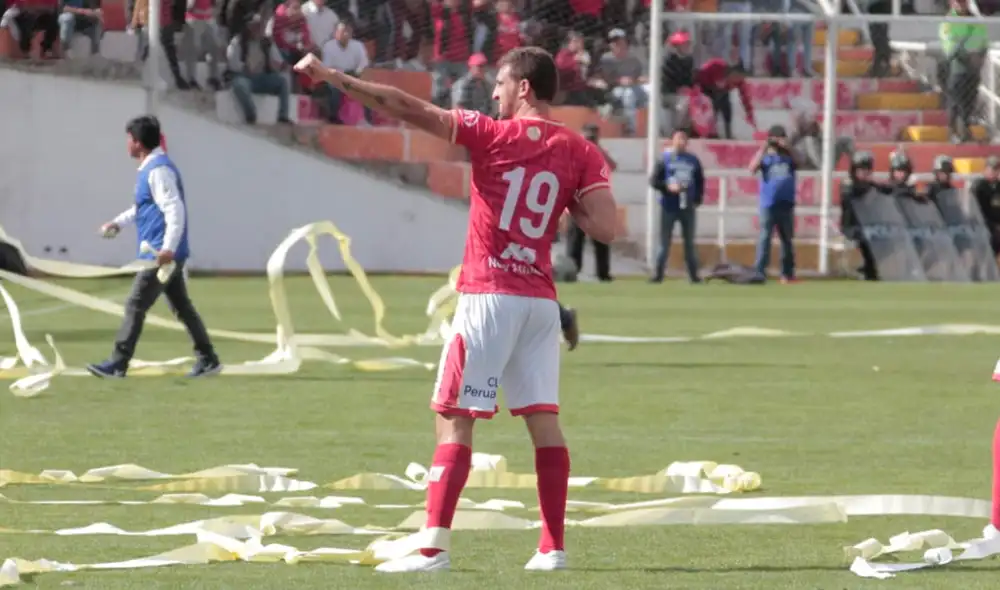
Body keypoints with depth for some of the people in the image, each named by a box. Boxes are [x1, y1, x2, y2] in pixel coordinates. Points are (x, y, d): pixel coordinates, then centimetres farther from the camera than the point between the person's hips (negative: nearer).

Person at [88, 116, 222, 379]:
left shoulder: (159, 170, -17)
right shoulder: (151, 167, 15)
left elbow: (175, 209, -25)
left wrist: (168, 248, -30)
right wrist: (119, 222, 29)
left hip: (161, 255, -10)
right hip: (162, 253, 10)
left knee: (135, 305, -7)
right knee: (182, 307, 13)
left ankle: (117, 365, -5)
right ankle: (208, 360, 15)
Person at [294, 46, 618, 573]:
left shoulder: (492, 135, -7)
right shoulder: (579, 153, 4)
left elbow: (410, 109, -10)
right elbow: (604, 229, -5)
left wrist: (333, 78, -8)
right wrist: (564, 205, 11)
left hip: (488, 295, -5)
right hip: (541, 301, 5)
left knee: (454, 419, -3)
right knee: (544, 419, 7)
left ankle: (433, 546, -8)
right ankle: (552, 547, 6)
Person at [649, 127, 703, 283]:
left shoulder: (693, 161, 6)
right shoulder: (665, 159, -2)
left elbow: (700, 182, 14)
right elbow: (654, 181, -4)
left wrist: (697, 200, 3)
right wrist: (668, 187, -19)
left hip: (688, 207, 3)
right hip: (669, 207, -3)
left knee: (690, 242, 8)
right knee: (664, 242, -1)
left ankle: (693, 275, 12)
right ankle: (658, 274, 2)